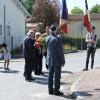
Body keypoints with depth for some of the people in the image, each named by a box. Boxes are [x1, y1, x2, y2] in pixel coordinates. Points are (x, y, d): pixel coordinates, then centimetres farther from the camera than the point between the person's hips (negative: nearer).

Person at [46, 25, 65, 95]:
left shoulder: (47, 38, -1)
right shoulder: (58, 39, -17)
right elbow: (60, 51, -16)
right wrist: (63, 61, -7)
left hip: (49, 60, 6)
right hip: (57, 60, -6)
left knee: (50, 75, 13)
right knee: (57, 76, 4)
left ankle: (50, 90, 20)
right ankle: (56, 91, 9)